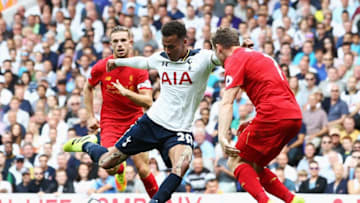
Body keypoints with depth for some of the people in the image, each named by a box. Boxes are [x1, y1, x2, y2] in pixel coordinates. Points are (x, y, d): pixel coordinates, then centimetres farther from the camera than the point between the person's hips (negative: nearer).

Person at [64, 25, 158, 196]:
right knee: (111, 168, -15)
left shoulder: (139, 69, -9)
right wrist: (91, 116, 11)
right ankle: (120, 171, 23)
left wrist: (126, 92, -31)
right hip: (110, 122, 1)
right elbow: (88, 88, 15)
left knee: (142, 169, -10)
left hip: (135, 120, 0)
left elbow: (148, 101, -15)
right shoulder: (101, 67, -5)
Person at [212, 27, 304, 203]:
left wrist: (222, 137, -21)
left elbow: (227, 103, -13)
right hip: (295, 116, 8)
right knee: (254, 166, 17)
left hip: (274, 115, -8)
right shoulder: (259, 55, 27)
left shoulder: (235, 60, 0)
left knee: (236, 162, -2)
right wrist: (254, 124, 27)